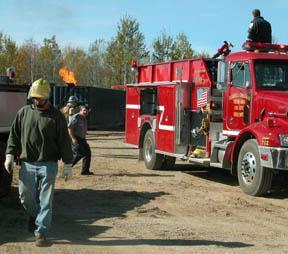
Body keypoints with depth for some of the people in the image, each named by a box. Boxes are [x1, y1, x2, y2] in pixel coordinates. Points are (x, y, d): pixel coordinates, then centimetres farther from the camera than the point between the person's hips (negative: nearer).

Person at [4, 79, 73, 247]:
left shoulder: (56, 116, -1)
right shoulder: (24, 112, 6)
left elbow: (64, 141, -1)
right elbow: (14, 135, 10)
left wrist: (68, 164, -2)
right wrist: (10, 155, 0)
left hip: (48, 165, -3)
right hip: (27, 164, 3)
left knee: (45, 201, -2)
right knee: (26, 197, 11)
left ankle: (41, 233, 6)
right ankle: (34, 215, 41)